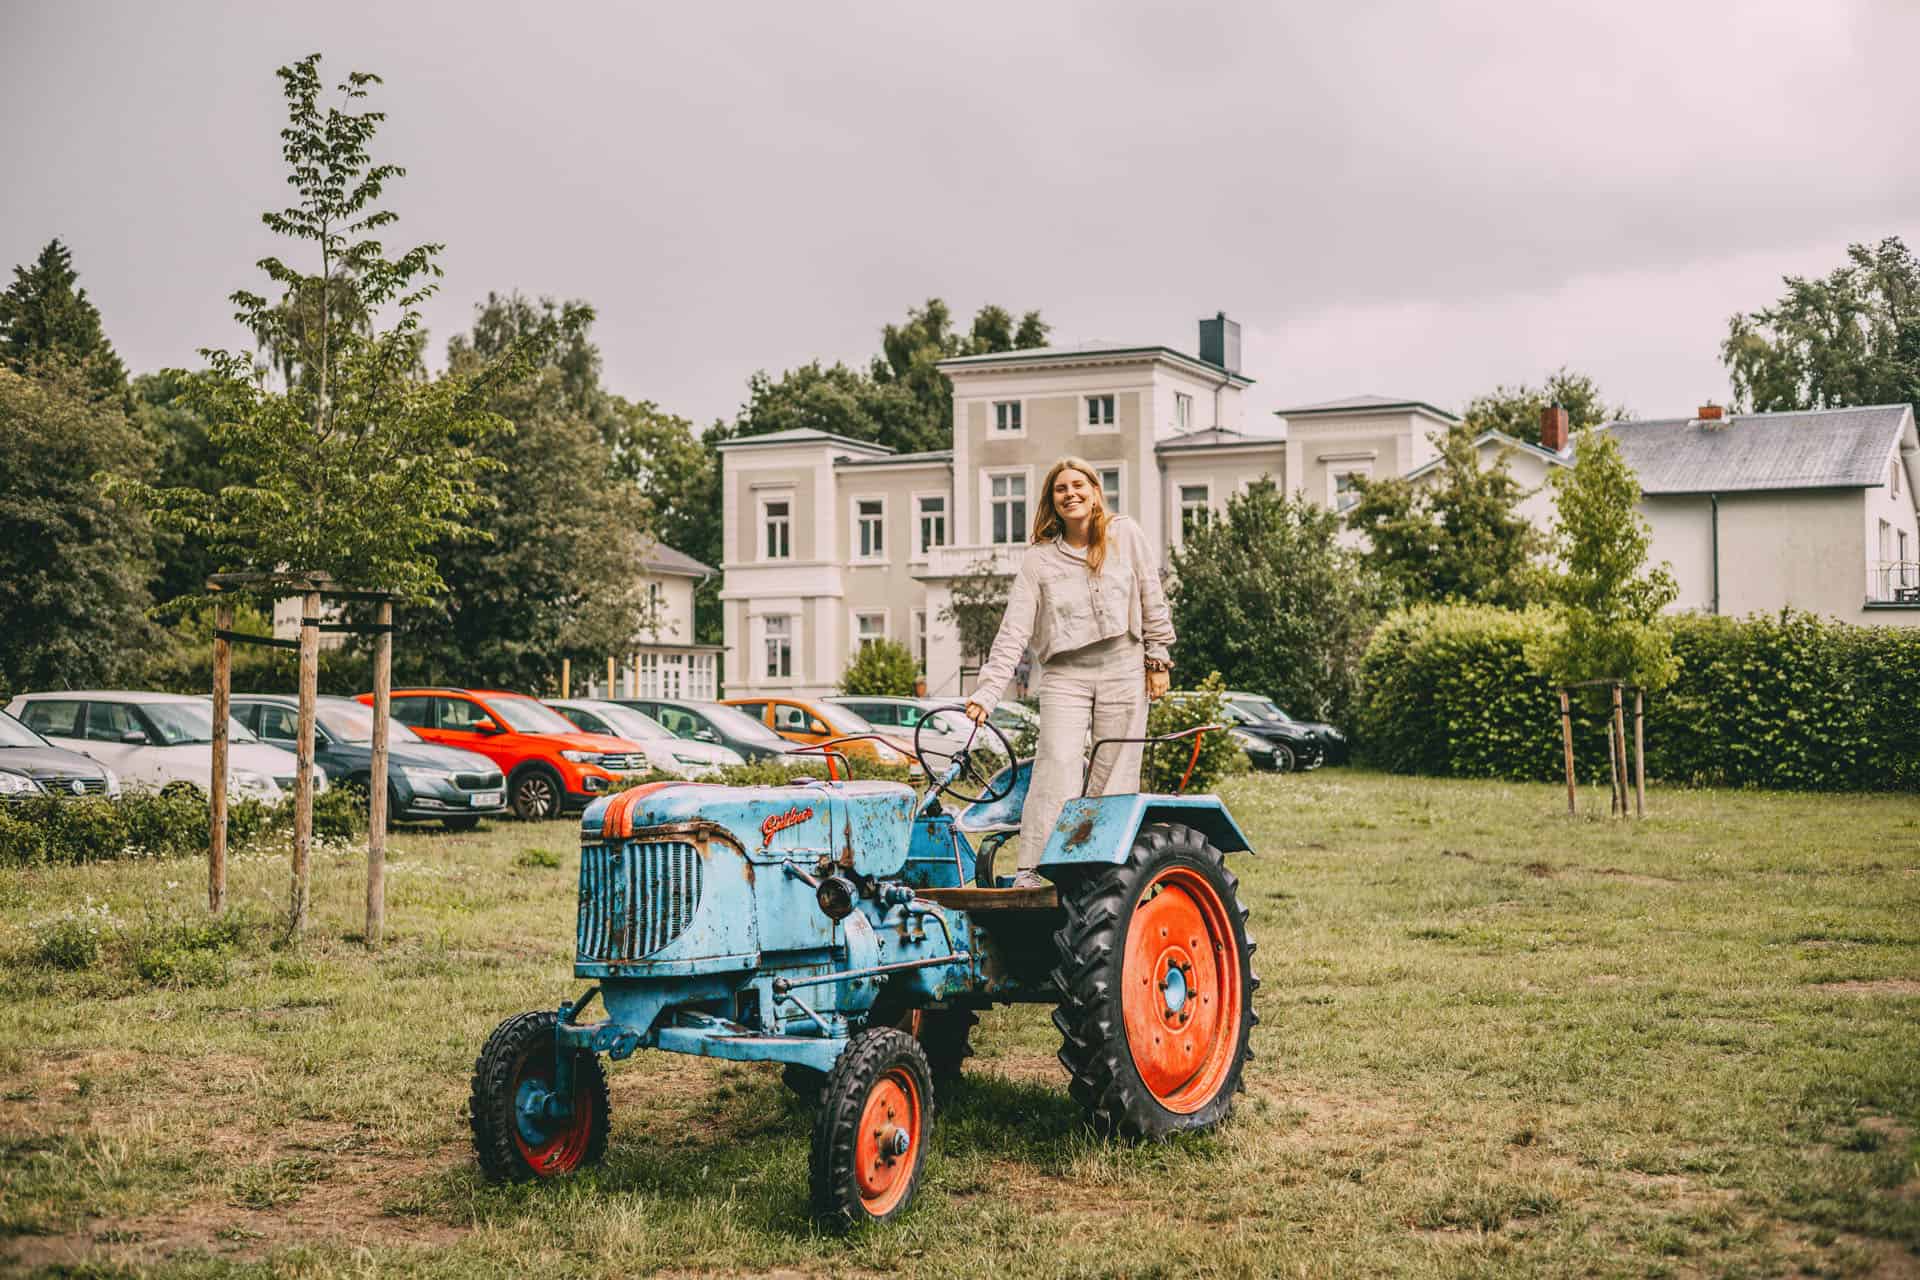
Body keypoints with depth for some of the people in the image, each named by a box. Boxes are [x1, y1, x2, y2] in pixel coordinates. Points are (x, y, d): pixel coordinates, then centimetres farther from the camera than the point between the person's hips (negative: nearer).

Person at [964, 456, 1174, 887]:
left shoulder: (1125, 535, 4)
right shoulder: (1039, 559, 0)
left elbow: (1151, 599, 10)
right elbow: (1014, 631, -6)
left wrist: (1157, 659, 7)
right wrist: (987, 693, -14)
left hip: (1123, 669, 1)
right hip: (1064, 674, -1)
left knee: (1115, 776, 1)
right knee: (1057, 765, -17)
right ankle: (1029, 873, -21)